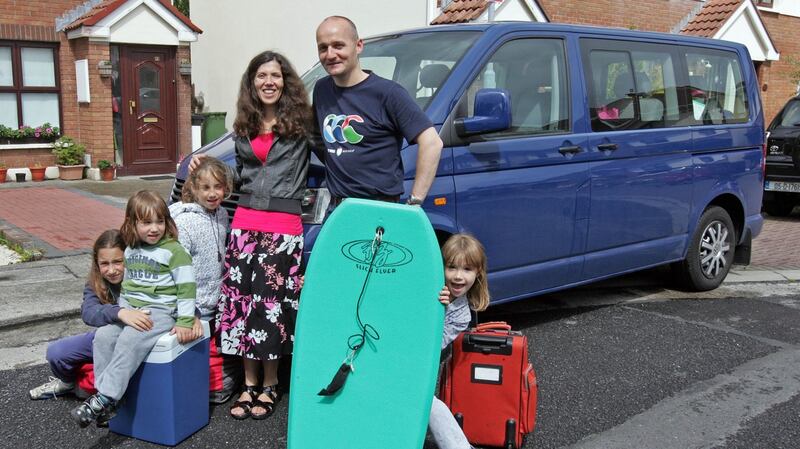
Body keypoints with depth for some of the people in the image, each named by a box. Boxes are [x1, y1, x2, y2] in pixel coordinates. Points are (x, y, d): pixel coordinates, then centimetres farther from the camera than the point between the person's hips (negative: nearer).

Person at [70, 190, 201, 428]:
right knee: (103, 336, -15)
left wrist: (185, 321, -13)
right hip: (130, 309, 7)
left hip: (160, 311, -7)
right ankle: (105, 396, -10)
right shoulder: (130, 250, 13)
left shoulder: (173, 250, -8)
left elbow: (187, 287, -10)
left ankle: (103, 399, -24)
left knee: (128, 341, -27)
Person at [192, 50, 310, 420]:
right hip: (245, 223, 5)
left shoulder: (300, 120, 1)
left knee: (273, 303, 0)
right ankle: (249, 383, 19)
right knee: (242, 300, 6)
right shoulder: (244, 127, 15)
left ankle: (270, 386, 17)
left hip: (284, 226, -4)